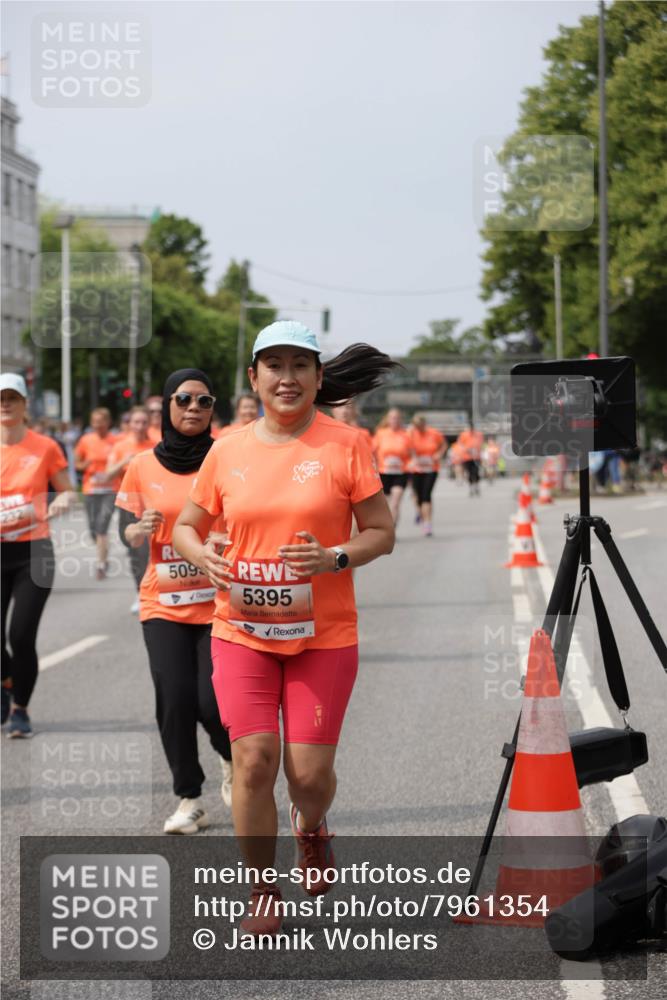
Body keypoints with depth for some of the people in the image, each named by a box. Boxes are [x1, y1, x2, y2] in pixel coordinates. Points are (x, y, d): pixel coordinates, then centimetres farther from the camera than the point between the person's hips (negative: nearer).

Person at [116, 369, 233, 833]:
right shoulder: (143, 465, 4)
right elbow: (128, 532, 9)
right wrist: (141, 529, -13)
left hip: (220, 601, -2)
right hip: (164, 604, 2)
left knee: (213, 703, -10)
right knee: (174, 701, -7)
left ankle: (232, 761, 24)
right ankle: (189, 800, 10)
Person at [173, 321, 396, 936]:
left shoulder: (345, 445, -2)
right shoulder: (228, 450, 4)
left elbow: (381, 533, 0)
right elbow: (186, 526, 15)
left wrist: (335, 557, -18)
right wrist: (202, 556, -8)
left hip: (323, 635, -1)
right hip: (242, 630, 2)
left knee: (310, 772, -3)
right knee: (254, 759, -8)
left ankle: (311, 827, 35)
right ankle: (263, 891, 10)